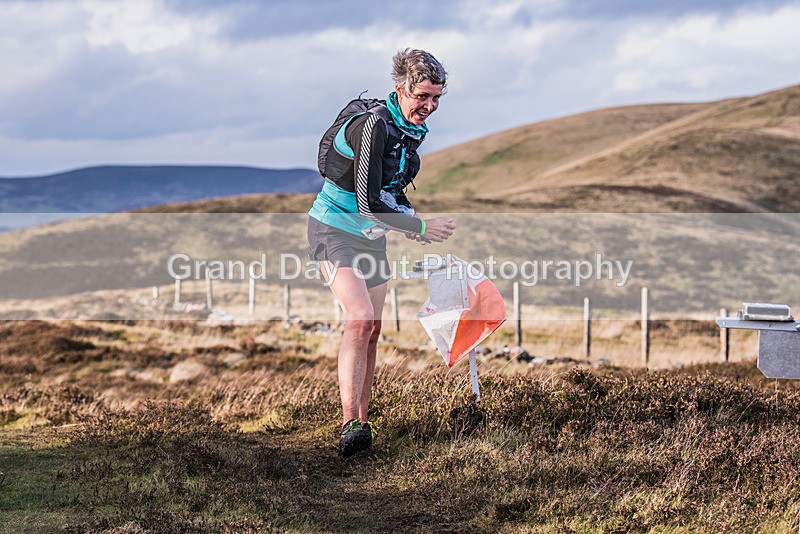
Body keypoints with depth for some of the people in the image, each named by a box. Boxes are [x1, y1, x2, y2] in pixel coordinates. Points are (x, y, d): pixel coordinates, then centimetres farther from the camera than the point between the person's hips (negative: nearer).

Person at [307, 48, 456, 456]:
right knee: (360, 319, -23)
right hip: (336, 230, -8)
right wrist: (420, 227, -20)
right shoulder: (373, 125, -24)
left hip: (372, 236, 9)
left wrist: (411, 221, 4)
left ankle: (363, 422, 16)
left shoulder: (413, 129, 4)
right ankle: (349, 424, -24)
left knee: (372, 329, 7)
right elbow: (368, 203, -27)